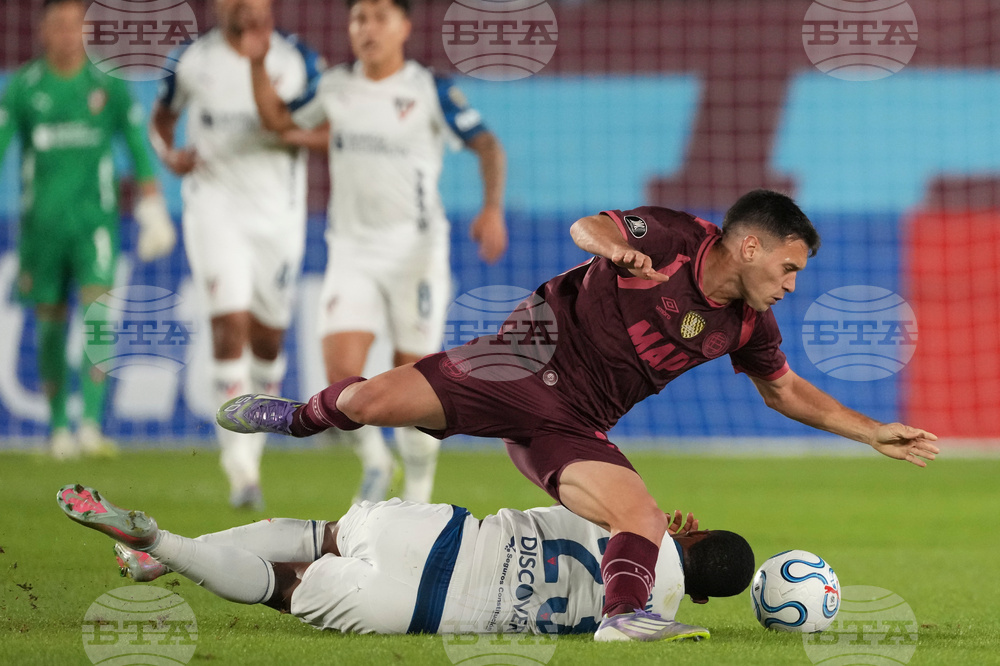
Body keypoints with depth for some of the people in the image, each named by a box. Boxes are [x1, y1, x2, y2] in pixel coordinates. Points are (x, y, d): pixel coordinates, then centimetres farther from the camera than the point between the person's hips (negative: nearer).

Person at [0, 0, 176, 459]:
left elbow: (139, 151, 8)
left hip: (94, 219, 0)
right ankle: (58, 426, 20)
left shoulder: (108, 86, 2)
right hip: (40, 224, 1)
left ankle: (91, 423, -20)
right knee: (51, 324, 6)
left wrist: (152, 213, 6)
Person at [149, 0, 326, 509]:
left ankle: (254, 431, 37)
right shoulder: (192, 60, 1)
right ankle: (242, 467, -18)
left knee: (267, 335, 9)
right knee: (230, 324, -16)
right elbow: (162, 116, 16)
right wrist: (169, 154, -5)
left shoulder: (297, 60, -1)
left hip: (278, 213, 2)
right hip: (215, 204, -2)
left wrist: (295, 135, -19)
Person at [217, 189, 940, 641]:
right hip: (534, 357, -5)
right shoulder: (671, 237, -11)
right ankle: (305, 416, 17)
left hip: (576, 426, 5)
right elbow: (587, 227, -15)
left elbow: (787, 390, 21)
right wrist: (614, 245, -39)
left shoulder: (748, 324, 6)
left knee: (644, 518, -22)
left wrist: (874, 433, 16)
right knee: (369, 400, -14)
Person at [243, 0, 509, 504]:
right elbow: (276, 119, 22)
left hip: (415, 249, -3)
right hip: (352, 250, 3)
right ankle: (373, 462, 14)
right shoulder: (335, 88, 7)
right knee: (341, 373, -13)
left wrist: (492, 208, -23)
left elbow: (486, 145, -8)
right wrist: (258, 65, 8)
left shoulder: (430, 91, -5)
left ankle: (417, 495, 18)